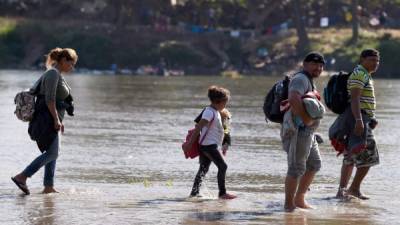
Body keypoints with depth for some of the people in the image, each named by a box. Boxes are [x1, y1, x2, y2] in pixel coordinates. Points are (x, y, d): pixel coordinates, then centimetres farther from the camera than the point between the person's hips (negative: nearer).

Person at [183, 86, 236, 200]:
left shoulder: (216, 112, 16)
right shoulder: (210, 112, -16)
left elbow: (218, 130, 24)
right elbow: (198, 127, -20)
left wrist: (224, 146, 26)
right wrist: (190, 143, -23)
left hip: (211, 145, 10)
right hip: (209, 145, -10)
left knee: (204, 169, 12)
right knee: (222, 166, -11)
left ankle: (194, 192, 16)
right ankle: (222, 193, -9)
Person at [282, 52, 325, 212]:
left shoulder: (309, 81, 22)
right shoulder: (301, 79, -12)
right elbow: (293, 99, -29)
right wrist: (306, 119, -27)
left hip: (308, 131, 11)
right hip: (298, 129, -11)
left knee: (314, 164, 17)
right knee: (297, 168, -8)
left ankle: (299, 199, 24)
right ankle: (289, 204, -3)